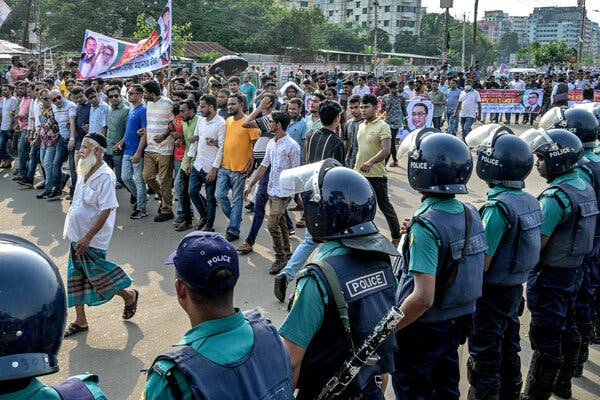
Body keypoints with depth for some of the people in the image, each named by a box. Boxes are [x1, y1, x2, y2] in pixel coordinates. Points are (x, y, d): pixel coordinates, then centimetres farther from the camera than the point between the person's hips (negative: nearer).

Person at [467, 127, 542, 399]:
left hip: (492, 292, -8)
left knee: (484, 358, 4)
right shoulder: (529, 201, 0)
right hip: (516, 287, 8)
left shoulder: (498, 206, -24)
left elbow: (482, 263, -22)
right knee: (509, 350, 22)